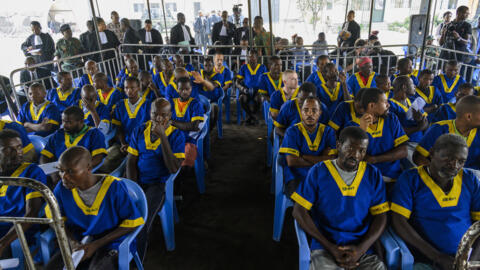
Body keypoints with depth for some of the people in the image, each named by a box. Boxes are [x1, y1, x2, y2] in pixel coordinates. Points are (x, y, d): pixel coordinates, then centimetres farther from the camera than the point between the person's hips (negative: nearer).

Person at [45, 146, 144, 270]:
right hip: (79, 243, 5)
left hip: (111, 243, -4)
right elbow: (53, 216, 11)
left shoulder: (114, 187, -19)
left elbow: (132, 222, -13)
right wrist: (72, 241, -6)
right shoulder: (62, 188, -6)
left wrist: (96, 245, -16)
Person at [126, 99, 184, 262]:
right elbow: (131, 162, 5)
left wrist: (162, 136, -21)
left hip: (160, 183, -3)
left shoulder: (177, 135, -6)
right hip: (137, 180, 4)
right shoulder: (140, 131, 5)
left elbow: (173, 169, -17)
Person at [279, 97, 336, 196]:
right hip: (296, 177, -3)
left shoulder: (328, 132, 8)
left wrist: (303, 156, -9)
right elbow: (292, 161, -11)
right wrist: (319, 161, -5)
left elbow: (330, 160, -4)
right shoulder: (292, 131, 0)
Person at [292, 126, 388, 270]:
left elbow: (381, 216, 6)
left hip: (362, 249, 3)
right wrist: (330, 247, -9)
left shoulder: (373, 174, 7)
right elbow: (299, 212, -4)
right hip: (325, 248, -2)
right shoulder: (318, 171, 0)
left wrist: (361, 249, -10)